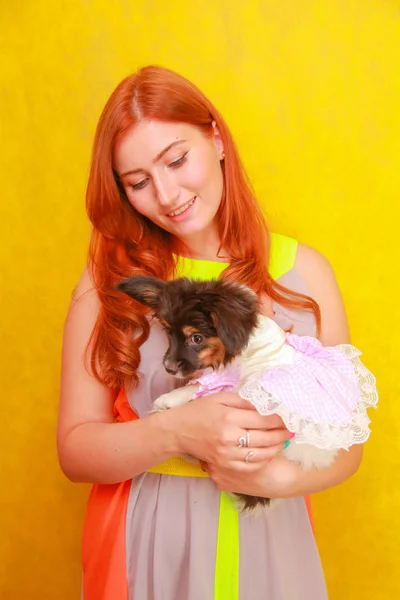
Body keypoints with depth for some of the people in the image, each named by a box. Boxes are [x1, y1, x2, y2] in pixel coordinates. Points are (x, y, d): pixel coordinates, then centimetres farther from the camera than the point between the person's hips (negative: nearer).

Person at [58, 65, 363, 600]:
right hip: (146, 545, 0)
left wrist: (283, 477, -21)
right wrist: (176, 432, -24)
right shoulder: (112, 278, -8)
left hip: (270, 540, 1)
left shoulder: (303, 270, -5)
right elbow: (74, 448, -8)